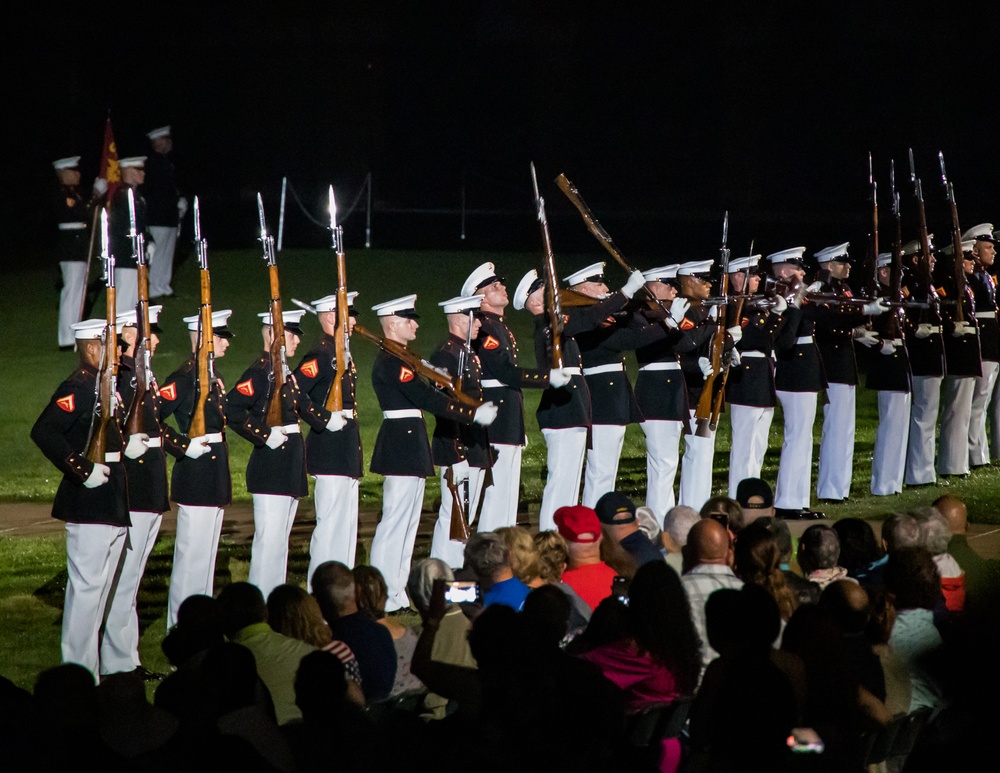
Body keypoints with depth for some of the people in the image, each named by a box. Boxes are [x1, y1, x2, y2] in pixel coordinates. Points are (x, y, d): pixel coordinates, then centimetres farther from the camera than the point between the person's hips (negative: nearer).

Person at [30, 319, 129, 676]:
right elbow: (43, 432, -27)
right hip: (90, 503, -10)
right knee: (86, 586, -7)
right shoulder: (78, 386, -15)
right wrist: (83, 470, -24)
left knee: (100, 586, 14)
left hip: (112, 502, 10)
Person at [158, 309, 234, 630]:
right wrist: (184, 446, -21)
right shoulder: (186, 377, -16)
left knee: (206, 554, 14)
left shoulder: (210, 376, 12)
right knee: (192, 554, -5)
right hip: (196, 475, -9)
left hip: (213, 475, 9)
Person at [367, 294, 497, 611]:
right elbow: (427, 399, -22)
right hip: (402, 447, -11)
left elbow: (422, 396, 17)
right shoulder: (392, 361, -17)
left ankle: (396, 595, 17)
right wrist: (473, 414, -18)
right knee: (395, 522, -8)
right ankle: (384, 600, -6)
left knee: (407, 524, 13)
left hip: (409, 447, 11)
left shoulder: (401, 358, 17)